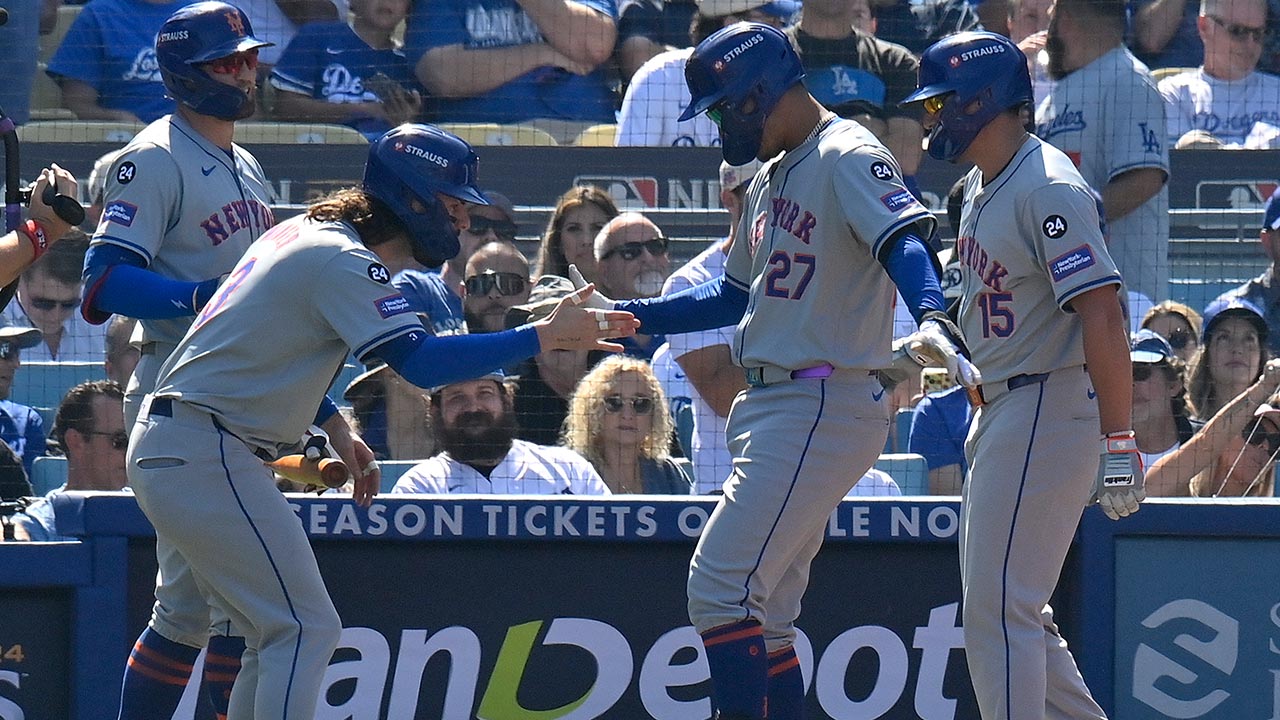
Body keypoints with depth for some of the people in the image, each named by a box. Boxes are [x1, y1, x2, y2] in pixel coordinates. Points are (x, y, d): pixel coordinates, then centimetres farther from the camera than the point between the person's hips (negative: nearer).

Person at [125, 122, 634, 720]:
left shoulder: (304, 233, 15)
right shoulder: (342, 261, -16)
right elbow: (421, 362, -26)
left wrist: (333, 425, 16)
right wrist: (544, 336, -26)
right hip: (204, 456, -10)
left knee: (277, 635, 15)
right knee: (307, 628, -11)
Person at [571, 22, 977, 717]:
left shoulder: (849, 158, -11)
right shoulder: (772, 176, 20)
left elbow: (905, 240, -27)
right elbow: (737, 294, 29)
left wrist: (932, 321, -47)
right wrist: (622, 316, 23)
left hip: (825, 407, -10)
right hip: (770, 410, 10)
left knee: (721, 587, -16)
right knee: (762, 619, 10)